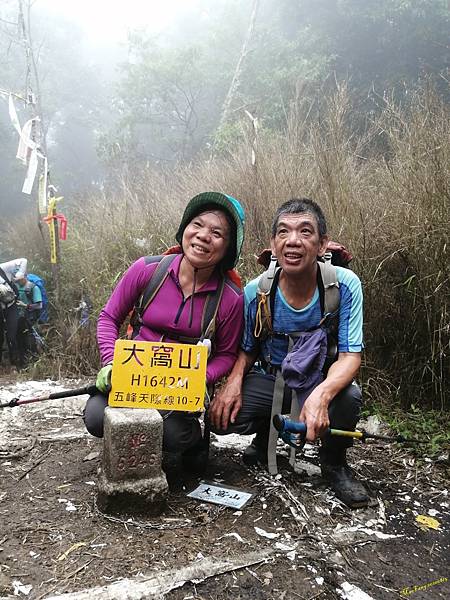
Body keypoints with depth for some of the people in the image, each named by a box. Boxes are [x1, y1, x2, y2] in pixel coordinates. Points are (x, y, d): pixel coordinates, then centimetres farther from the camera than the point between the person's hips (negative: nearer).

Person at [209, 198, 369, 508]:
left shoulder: (345, 285, -20)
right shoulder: (256, 292, -15)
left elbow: (350, 356, -21)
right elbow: (246, 350, 0)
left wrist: (322, 394, -43)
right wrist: (234, 381, -23)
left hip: (322, 381, -1)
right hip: (270, 380, 2)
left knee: (348, 396, -34)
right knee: (220, 417, -20)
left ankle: (335, 464, 1)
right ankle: (268, 432, 17)